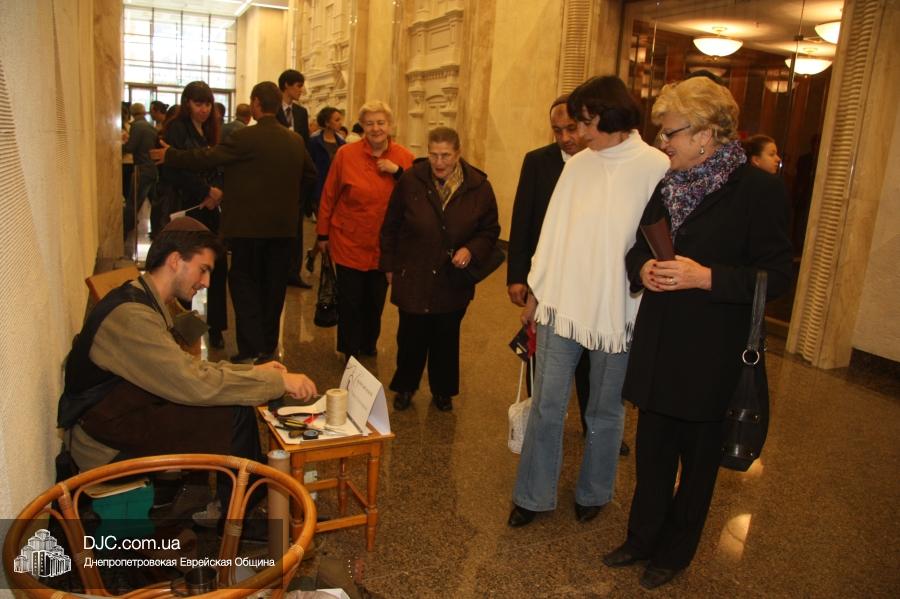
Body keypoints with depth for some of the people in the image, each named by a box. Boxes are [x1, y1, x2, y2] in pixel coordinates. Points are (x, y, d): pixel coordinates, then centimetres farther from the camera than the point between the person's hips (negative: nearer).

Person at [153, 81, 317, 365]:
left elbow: (207, 158, -11)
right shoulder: (295, 140, 5)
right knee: (273, 284, 13)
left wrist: (169, 155, 2)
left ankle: (252, 350, 1)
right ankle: (268, 346, 23)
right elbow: (310, 175, 17)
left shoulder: (246, 137, -15)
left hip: (249, 224, -6)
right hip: (284, 225, 6)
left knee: (244, 282, 5)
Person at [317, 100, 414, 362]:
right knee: (350, 301, 5)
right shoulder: (346, 154, -9)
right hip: (349, 242, -2)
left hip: (384, 245, 3)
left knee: (375, 301, 16)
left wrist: (398, 172, -18)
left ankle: (369, 345, 38)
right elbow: (328, 197, -1)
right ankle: (350, 352, 25)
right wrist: (322, 234, 3)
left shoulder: (404, 158, -2)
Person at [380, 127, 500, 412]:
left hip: (454, 279, 1)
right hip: (413, 277, -1)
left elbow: (490, 230, 3)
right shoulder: (411, 180, -7)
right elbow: (391, 226, 3)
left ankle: (442, 391, 35)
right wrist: (390, 266, 5)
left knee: (446, 338, 14)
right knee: (411, 335, 6)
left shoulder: (479, 186, -7)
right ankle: (405, 387, 31)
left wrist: (471, 250, -15)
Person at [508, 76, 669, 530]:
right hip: (562, 304, 3)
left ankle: (593, 493, 36)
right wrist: (536, 293, 11)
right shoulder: (578, 166, 5)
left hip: (616, 312, -3)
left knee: (605, 412, 14)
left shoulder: (656, 168, -8)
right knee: (546, 406, 6)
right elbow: (553, 231, 9)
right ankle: (533, 495, 23)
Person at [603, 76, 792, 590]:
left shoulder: (759, 188, -12)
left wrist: (706, 277, -23)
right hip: (658, 343, 5)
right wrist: (642, 267, -7)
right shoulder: (668, 182, 6)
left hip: (711, 352, -5)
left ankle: (676, 551, 33)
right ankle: (643, 537, 36)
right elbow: (639, 245, 15)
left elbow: (778, 273, -13)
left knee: (698, 455, 13)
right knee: (652, 447, 16)